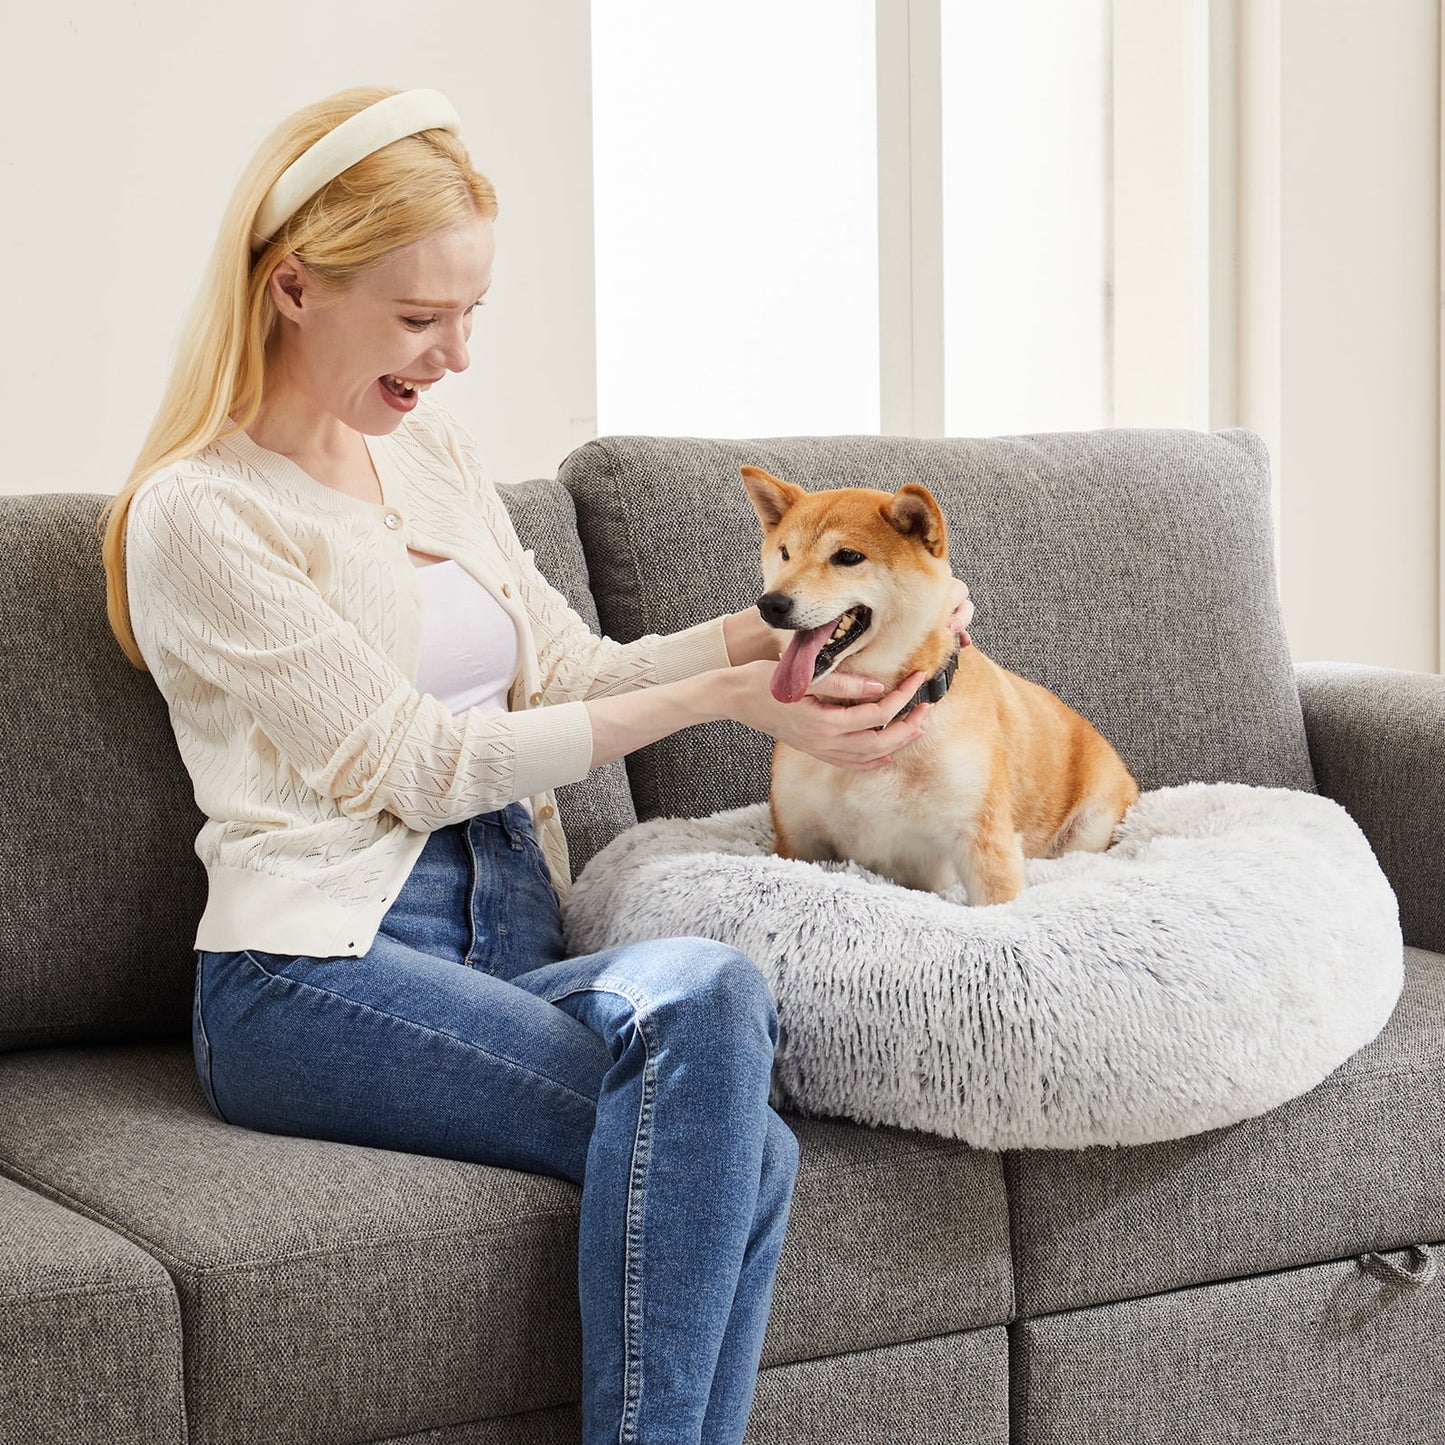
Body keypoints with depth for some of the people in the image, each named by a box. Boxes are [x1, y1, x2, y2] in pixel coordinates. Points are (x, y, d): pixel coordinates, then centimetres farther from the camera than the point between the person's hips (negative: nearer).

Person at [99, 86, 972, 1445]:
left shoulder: (429, 447, 19)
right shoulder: (196, 515, -5)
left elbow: (565, 666, 17)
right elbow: (413, 759, -9)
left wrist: (778, 630, 0)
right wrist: (724, 697, -13)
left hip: (508, 947, 6)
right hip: (315, 974, -6)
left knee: (737, 1155, -27)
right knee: (711, 1019, -31)